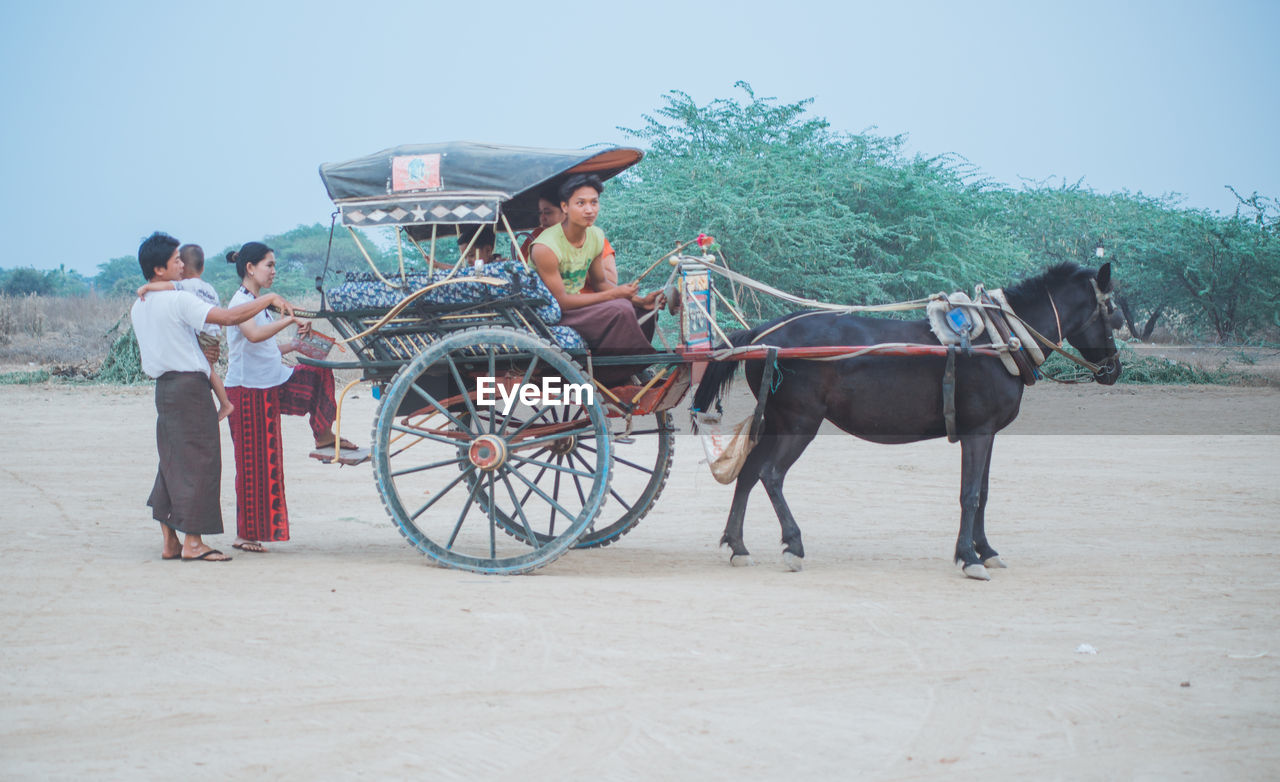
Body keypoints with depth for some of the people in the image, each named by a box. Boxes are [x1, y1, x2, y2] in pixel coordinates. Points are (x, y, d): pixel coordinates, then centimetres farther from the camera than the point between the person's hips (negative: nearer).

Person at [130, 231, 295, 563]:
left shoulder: (138, 306, 12)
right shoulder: (178, 301, -15)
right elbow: (229, 317, -21)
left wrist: (199, 352, 21)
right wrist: (268, 299, -11)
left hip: (163, 386, 9)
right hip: (189, 386, -9)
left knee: (172, 461, 13)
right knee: (198, 460, -4)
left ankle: (170, 541, 15)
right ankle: (192, 543, -3)